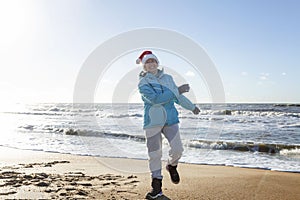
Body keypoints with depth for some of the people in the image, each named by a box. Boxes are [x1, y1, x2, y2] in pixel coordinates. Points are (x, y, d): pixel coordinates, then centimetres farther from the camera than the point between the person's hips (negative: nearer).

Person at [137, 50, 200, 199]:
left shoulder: (168, 78, 13)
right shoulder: (143, 83, -2)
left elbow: (177, 96, 26)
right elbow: (156, 99, -17)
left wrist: (192, 106, 35)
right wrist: (177, 90, -15)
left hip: (170, 119, 3)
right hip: (152, 121, -3)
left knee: (177, 149, -8)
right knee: (155, 154, 1)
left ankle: (172, 166, 28)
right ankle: (156, 187, 17)